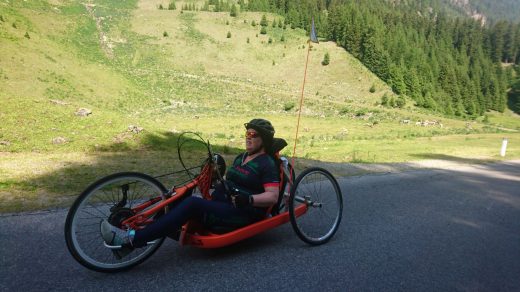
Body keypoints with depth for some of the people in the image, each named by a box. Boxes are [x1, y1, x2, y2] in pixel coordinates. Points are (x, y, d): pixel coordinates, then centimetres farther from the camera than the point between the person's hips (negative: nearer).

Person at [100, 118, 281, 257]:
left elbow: (273, 197, -15)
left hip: (242, 214, -8)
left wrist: (247, 199, -27)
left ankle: (132, 239, -32)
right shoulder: (241, 158, 21)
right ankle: (129, 242, -20)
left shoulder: (267, 164, -5)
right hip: (222, 205, 8)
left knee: (193, 203, -30)